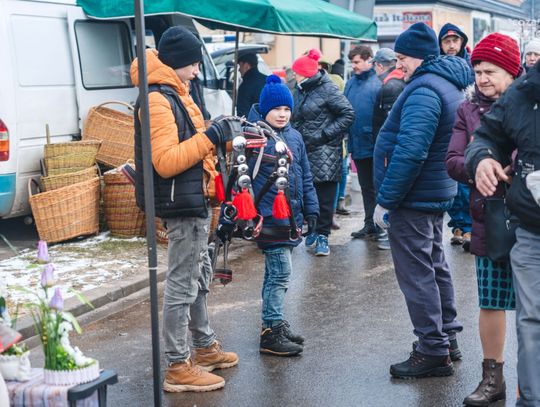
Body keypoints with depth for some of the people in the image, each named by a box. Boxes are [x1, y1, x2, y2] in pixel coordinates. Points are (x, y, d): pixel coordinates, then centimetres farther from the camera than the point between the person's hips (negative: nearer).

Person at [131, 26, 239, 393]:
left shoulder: (175, 94, 15)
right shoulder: (158, 100, -17)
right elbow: (165, 162, -25)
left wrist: (216, 135, 8)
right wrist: (209, 137, -24)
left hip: (193, 202, 11)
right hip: (182, 205, -11)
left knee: (199, 277, 20)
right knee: (182, 284, -5)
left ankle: (205, 347, 34)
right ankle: (178, 368, 2)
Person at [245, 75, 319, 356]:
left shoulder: (294, 137, 11)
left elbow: (305, 175, 18)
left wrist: (310, 208, 14)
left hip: (291, 216, 7)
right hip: (269, 216, -7)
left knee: (275, 272, 16)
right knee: (281, 272, -9)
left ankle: (273, 323, 25)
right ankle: (272, 331, -2)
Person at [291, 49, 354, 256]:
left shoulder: (328, 89, -10)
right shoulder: (302, 90, 14)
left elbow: (348, 114, -13)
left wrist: (324, 134, -15)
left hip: (324, 153, -7)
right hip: (305, 152, 7)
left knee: (324, 198, -4)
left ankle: (322, 235, 0)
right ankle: (314, 230, 23)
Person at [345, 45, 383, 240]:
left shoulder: (378, 83, -12)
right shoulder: (351, 82, 10)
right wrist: (348, 139, 9)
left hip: (374, 145, -7)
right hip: (358, 145, 7)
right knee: (366, 187, 16)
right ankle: (370, 225, 26)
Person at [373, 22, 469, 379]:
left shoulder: (424, 90, -21)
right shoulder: (450, 84, 13)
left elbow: (409, 152, -29)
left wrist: (385, 200, -23)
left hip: (413, 198, -11)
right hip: (437, 193, 11)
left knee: (416, 273, -4)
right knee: (435, 265, 19)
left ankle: (433, 352, 2)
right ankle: (447, 338, 30)